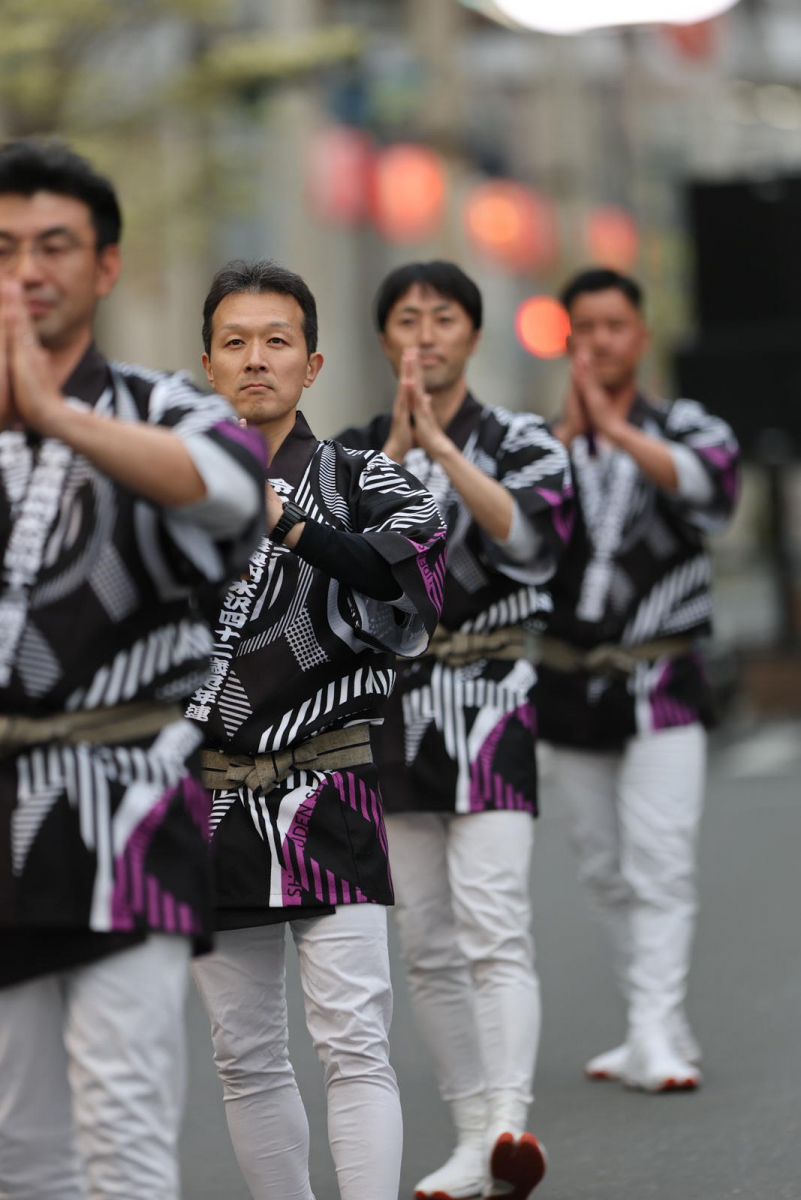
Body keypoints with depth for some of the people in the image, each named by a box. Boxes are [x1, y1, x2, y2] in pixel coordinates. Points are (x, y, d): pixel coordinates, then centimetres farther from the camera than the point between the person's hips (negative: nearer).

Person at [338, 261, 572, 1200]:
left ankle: (511, 1121, -31)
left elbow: (528, 539, -16)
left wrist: (439, 443, -22)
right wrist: (398, 447, -17)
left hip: (491, 701, -4)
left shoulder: (522, 442, 4)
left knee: (492, 924, -19)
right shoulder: (354, 450, 10)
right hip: (390, 707, 4)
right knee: (425, 943, 6)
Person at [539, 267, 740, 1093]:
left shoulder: (683, 426, 2)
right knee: (604, 870, 8)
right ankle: (661, 1028, 18)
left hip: (661, 687, -3)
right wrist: (571, 430, -19)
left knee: (659, 867, -11)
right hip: (571, 683, 3)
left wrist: (616, 427, -25)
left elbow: (712, 480, -20)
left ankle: (655, 1038, -13)